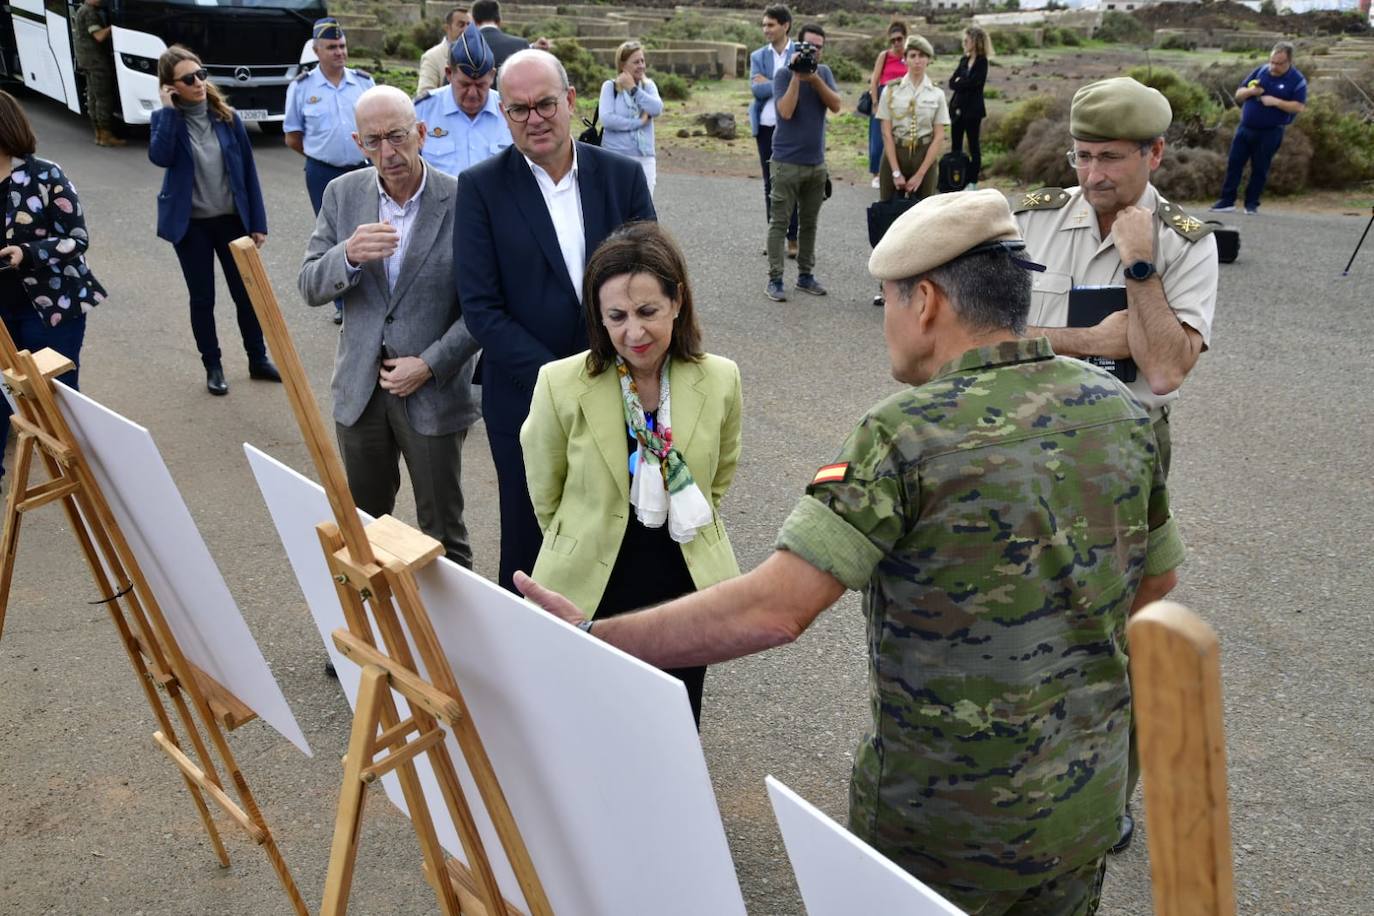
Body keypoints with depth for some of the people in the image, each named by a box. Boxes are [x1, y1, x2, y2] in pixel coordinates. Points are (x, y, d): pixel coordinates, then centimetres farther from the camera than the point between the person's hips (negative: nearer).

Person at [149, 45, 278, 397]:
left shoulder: (227, 117, -2)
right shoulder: (166, 120, -5)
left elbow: (248, 170, 1)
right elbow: (159, 157, -25)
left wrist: (258, 222, -1)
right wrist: (168, 109, -21)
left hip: (232, 219, 1)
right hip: (191, 224, -1)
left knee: (246, 292, 8)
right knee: (202, 297, 8)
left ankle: (258, 360, 24)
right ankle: (213, 367, 21)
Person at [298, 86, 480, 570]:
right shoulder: (342, 193, 1)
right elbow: (310, 288, 0)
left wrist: (431, 364, -15)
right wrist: (349, 254, -21)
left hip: (433, 390, -4)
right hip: (360, 387, 4)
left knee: (442, 531, 9)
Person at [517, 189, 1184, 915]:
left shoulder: (907, 432, -23)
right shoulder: (1119, 409, -5)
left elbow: (773, 610, -29)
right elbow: (1154, 581, 8)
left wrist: (589, 639, -22)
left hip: (945, 816, -5)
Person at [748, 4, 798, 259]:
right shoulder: (758, 56, 8)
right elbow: (756, 89, -5)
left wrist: (769, 84, -7)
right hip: (766, 127, 3)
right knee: (770, 184, 8)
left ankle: (793, 238, 5)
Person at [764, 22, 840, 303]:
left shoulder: (824, 72, 8)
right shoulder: (784, 74, -6)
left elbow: (836, 105, -6)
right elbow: (786, 111, -19)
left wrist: (814, 78, -15)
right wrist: (797, 76, -18)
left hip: (816, 162, 5)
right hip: (787, 162, -5)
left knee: (809, 222, 10)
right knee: (780, 222, -4)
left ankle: (805, 274, 19)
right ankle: (775, 279, -2)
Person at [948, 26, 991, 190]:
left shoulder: (981, 62, -6)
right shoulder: (964, 60, 12)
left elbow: (972, 82, -16)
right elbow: (952, 82, 5)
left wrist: (959, 82, -2)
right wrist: (964, 83, -12)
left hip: (973, 109, -6)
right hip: (958, 107, 6)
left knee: (973, 145, 0)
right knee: (955, 145, 7)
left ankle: (973, 181, 5)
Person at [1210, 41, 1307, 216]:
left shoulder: (1297, 80, -4)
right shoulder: (1260, 71, 7)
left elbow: (1299, 106, -11)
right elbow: (1238, 95, 11)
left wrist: (1275, 101, -21)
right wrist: (1250, 91, -11)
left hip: (1270, 132, -4)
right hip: (1245, 127, 4)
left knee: (1260, 168, 2)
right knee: (1234, 163, 1)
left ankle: (1251, 203, 12)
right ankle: (1227, 201, 6)